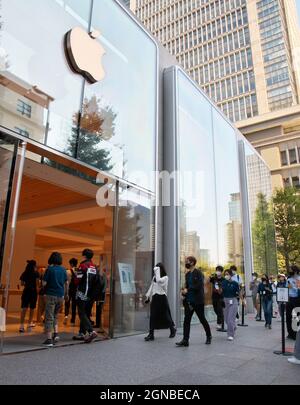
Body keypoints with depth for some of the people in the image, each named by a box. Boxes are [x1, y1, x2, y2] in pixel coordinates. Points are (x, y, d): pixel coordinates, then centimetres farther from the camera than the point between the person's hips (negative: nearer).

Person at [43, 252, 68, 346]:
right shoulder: (63, 270, 5)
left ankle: (49, 339, 2)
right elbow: (66, 283, 11)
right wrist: (66, 294, 22)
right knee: (55, 316, 21)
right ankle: (56, 333, 8)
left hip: (51, 295, -5)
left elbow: (44, 283, -11)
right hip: (60, 295, 5)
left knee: (49, 317, 2)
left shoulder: (49, 269, -9)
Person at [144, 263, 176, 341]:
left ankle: (173, 329, 29)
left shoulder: (165, 277, -5)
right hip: (154, 297, 5)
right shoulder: (154, 277, 12)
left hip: (162, 297, -5)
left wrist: (157, 271, -17)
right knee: (153, 316, -2)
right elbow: (152, 286, 16)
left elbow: (159, 280, -25)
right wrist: (148, 296, 12)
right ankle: (151, 334, 1)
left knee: (165, 315, 5)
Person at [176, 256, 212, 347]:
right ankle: (185, 340, 6)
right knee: (186, 320, 2)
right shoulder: (187, 274, 11)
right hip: (188, 301, 7)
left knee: (202, 319, 9)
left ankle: (209, 336, 30)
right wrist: (184, 292, -3)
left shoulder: (198, 273, -12)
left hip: (198, 301, -6)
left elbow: (199, 286, -21)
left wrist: (187, 290, -18)